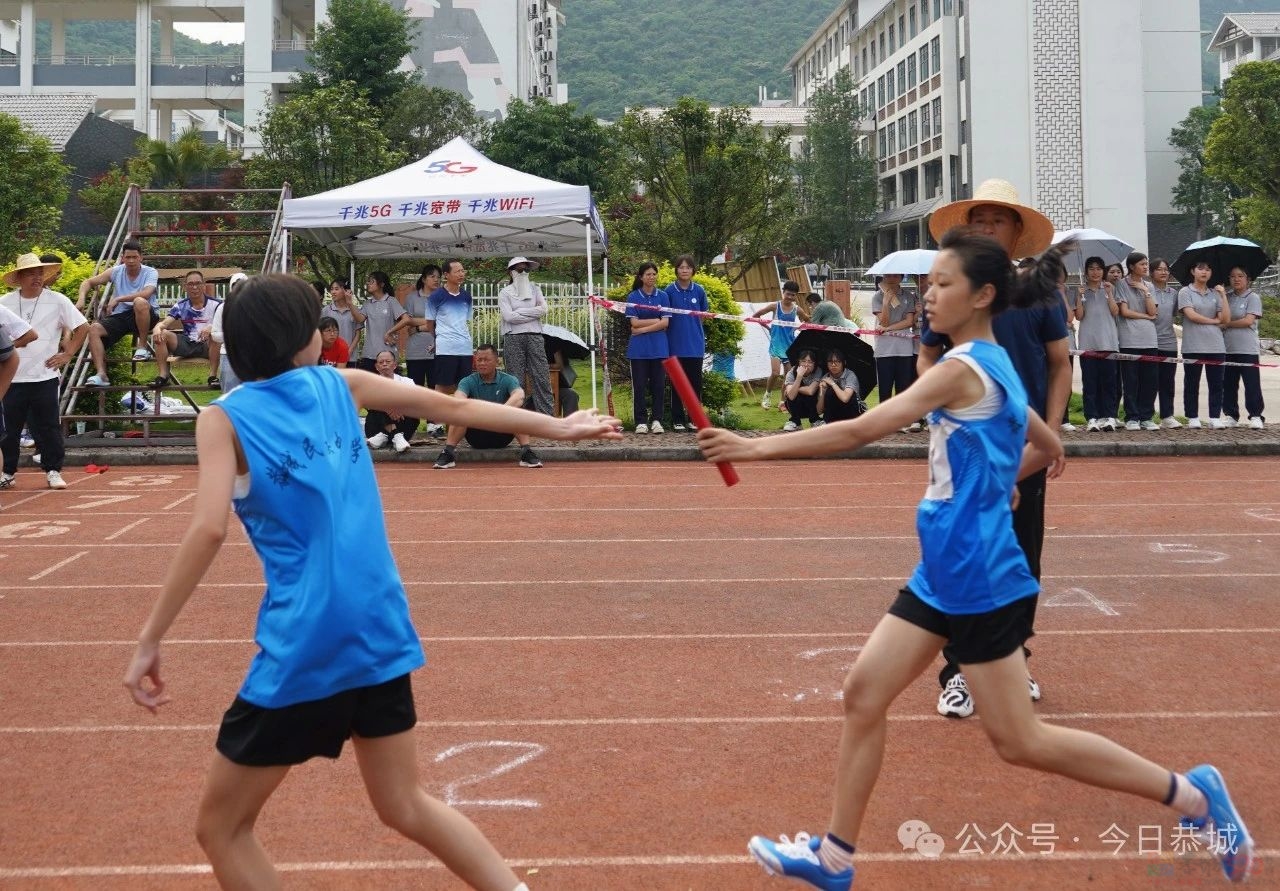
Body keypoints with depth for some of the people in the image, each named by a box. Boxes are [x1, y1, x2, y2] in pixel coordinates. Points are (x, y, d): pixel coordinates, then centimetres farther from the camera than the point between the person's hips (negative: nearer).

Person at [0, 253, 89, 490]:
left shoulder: (57, 301, -2)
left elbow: (83, 327, 2)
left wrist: (67, 355, -1)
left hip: (44, 376, -1)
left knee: (48, 427, 2)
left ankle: (53, 471, 12)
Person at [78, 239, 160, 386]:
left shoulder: (150, 272, -5)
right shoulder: (117, 272, 7)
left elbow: (146, 293, -25)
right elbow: (88, 282, 11)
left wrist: (118, 299, -26)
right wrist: (81, 299, -9)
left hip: (145, 317, -4)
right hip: (120, 315, 4)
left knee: (139, 302, -38)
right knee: (94, 329, -21)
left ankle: (142, 347, -20)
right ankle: (101, 374, -27)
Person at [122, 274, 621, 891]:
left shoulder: (224, 418, -3)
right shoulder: (340, 384, 9)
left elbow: (208, 529, -16)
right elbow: (452, 408, 16)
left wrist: (149, 640, -12)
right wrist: (556, 427, 26)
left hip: (303, 648, -5)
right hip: (380, 629, 5)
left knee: (221, 826, 14)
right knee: (406, 807, 23)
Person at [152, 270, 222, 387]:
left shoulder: (216, 304, -5)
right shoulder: (181, 306, 5)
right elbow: (164, 323, -6)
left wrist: (211, 328, -41)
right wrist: (157, 328, -32)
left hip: (208, 345, -3)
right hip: (187, 344, 3)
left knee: (215, 334, -36)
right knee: (161, 334, -17)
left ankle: (213, 376, -29)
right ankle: (163, 376, -20)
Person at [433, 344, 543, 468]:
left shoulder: (508, 380, -4)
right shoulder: (468, 382, -2)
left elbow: (519, 397, -27)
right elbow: (458, 398, -24)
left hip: (502, 436, 0)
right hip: (476, 436, 1)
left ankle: (526, 452, -32)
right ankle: (449, 452, -28)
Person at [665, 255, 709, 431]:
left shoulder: (699, 291, 2)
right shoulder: (670, 291, -4)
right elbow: (665, 318, 3)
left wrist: (692, 328, 10)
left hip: (696, 344, 2)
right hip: (676, 344, -2)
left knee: (696, 382, 6)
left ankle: (693, 419, 15)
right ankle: (677, 420, 10)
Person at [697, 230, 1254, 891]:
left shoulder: (964, 368, -18)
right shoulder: (994, 368, 10)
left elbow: (860, 431, -23)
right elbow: (1048, 448, 23)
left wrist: (758, 447, -20)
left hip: (979, 579, -10)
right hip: (941, 576, 10)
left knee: (1018, 740, 1)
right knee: (863, 694, 7)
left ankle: (1190, 793, 13)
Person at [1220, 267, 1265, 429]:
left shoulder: (1253, 297, -1)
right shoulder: (1227, 297, 14)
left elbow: (1248, 321, -11)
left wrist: (1227, 324, -5)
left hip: (1247, 349, -5)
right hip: (1227, 348, 5)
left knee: (1252, 384, -5)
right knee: (1228, 384, 8)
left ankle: (1256, 416, 0)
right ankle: (1230, 415, 17)